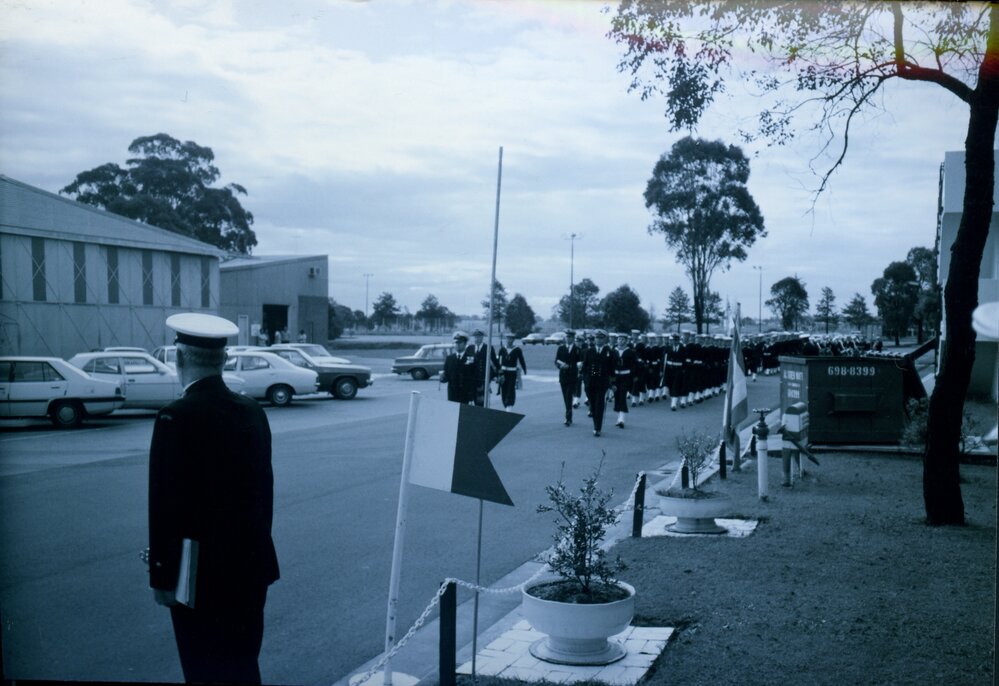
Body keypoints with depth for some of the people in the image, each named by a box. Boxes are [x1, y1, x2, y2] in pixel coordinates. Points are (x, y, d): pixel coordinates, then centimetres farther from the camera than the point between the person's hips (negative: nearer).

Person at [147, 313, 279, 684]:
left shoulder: (176, 418, -17)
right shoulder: (253, 411, 2)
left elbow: (165, 503, -16)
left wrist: (161, 576, -8)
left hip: (200, 572, -6)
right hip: (252, 565, 6)